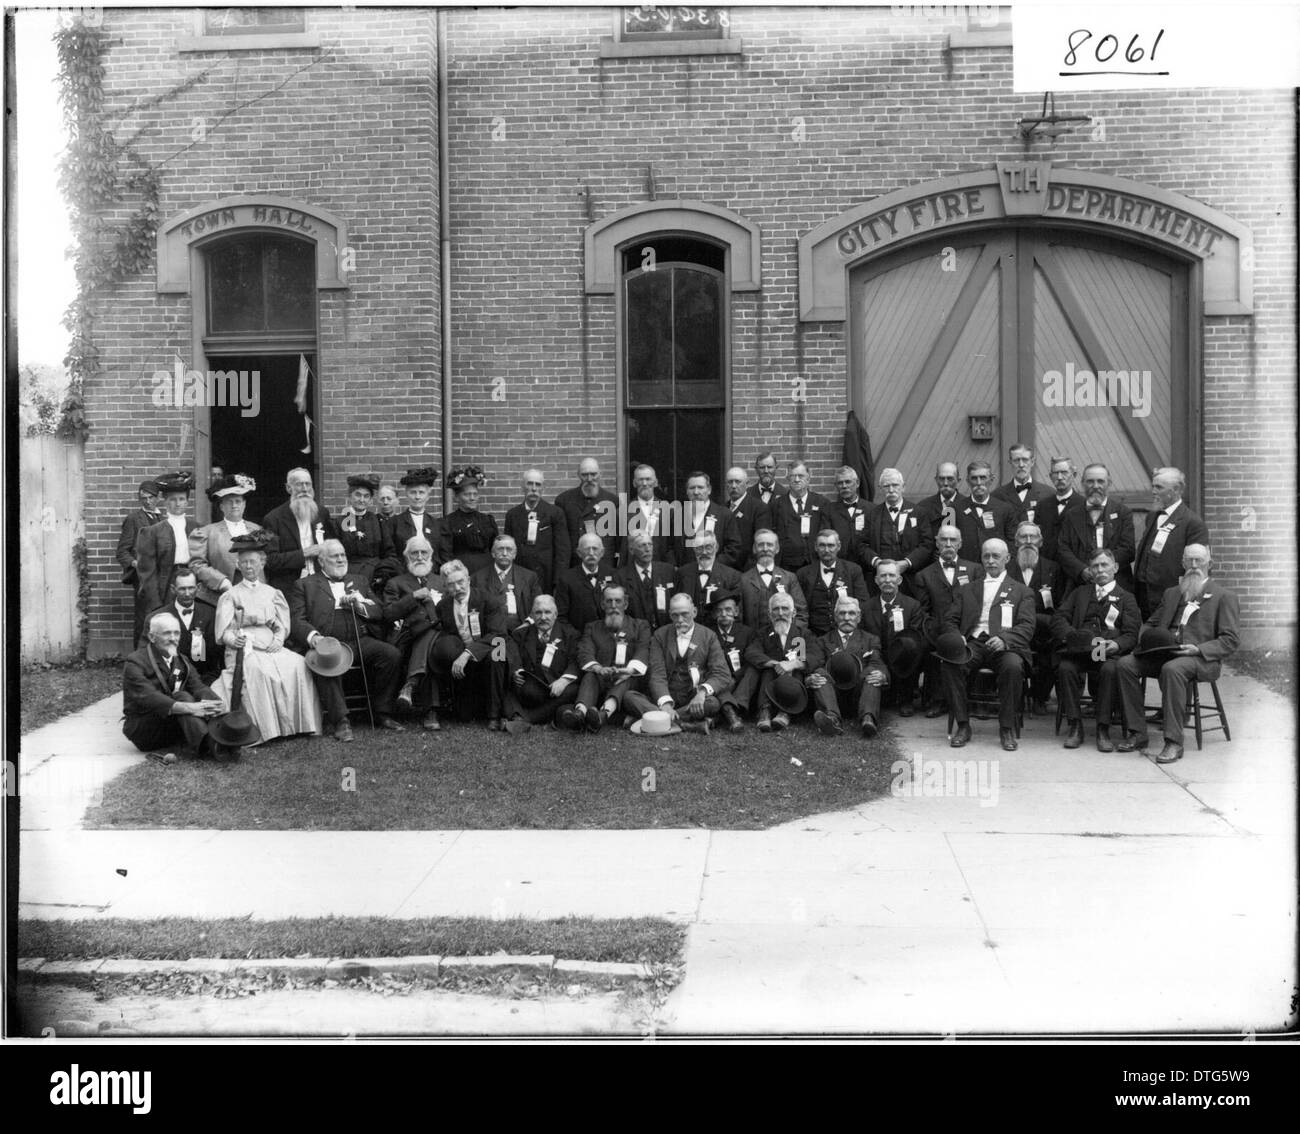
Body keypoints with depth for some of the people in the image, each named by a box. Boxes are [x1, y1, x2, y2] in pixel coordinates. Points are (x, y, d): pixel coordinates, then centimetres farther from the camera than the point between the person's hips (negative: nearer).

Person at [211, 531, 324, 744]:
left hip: (271, 646, 3)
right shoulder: (230, 596, 11)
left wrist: (278, 640, -8)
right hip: (244, 649, -3)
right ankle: (266, 728, -35)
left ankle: (297, 724, -22)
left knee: (297, 664, -26)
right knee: (257, 669, -36)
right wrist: (234, 640, -21)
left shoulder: (272, 593, 20)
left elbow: (282, 626, 14)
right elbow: (224, 631, 1)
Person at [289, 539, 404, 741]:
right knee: (325, 662, -38)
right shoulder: (304, 585, 15)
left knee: (393, 654, -24)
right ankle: (340, 721, -33)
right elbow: (296, 620, 3)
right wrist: (312, 636, -18)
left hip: (359, 640, 3)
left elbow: (379, 612, 19)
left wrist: (359, 605, -2)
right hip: (327, 642, -3)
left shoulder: (359, 581, 27)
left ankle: (382, 714, -14)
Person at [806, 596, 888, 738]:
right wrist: (809, 679, -20)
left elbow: (879, 665, 6)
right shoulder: (821, 642, 22)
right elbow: (812, 667, 5)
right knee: (820, 673, -25)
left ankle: (868, 719, -52)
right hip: (833, 696, 0)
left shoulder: (870, 640, 24)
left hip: (859, 694, 0)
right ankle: (832, 719, -52)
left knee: (871, 672, -25)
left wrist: (882, 675, -20)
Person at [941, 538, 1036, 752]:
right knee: (950, 664, -31)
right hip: (973, 644, 2)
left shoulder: (1021, 591, 19)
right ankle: (962, 725, -22)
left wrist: (1004, 639, -17)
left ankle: (1007, 728, -22)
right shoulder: (967, 590, 27)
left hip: (1005, 646, -2)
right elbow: (950, 620, 18)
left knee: (1013, 666, -37)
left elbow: (1026, 627, 5)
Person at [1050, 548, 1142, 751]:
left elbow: (1131, 635, 7)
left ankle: (1103, 729, -27)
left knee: (1110, 670, -35)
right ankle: (1074, 725, -21)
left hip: (1110, 651, -1)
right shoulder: (1080, 593, 27)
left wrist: (1115, 645, -17)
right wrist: (1079, 637, -8)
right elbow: (1058, 619, 13)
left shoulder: (1126, 598, 20)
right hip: (1079, 649, 2)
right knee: (1065, 668, -31)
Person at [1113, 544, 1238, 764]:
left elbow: (1229, 641, 0)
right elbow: (1149, 624, 26)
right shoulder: (1171, 593, 26)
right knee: (1125, 664, -20)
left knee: (1172, 669, -38)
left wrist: (1198, 649, -17)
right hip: (1164, 652, 6)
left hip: (1200, 658, -5)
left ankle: (1173, 743, -35)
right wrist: (1146, 639, 1)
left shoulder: (1224, 597, 9)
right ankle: (1137, 735, -15)